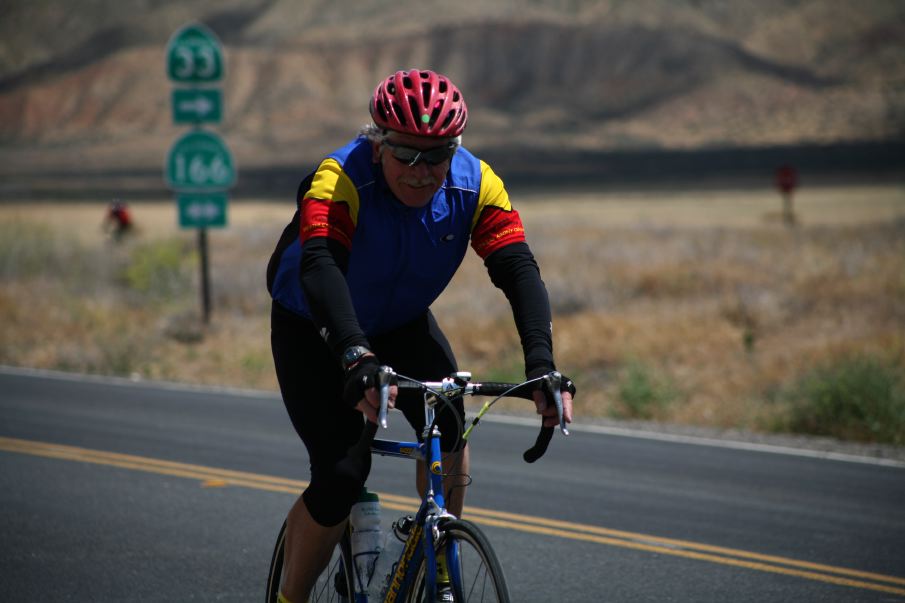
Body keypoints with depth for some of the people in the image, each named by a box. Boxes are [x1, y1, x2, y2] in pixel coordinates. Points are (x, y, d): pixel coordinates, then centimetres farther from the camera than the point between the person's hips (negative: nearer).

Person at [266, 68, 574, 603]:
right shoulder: (340, 180, -34)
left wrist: (542, 366, -46)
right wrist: (357, 360, -64)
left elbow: (519, 269, -30)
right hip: (313, 328, -4)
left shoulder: (475, 184, -23)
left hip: (401, 324, 4)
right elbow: (321, 267, -49)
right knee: (342, 473, -16)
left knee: (446, 423, -22)